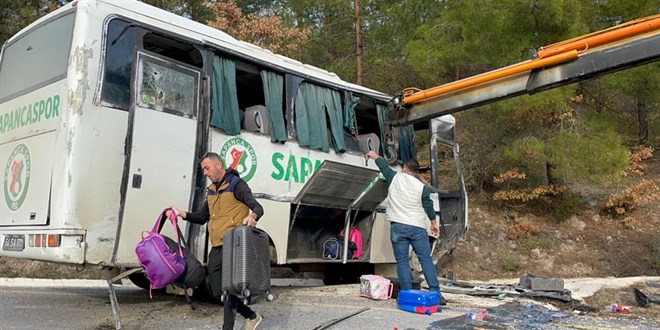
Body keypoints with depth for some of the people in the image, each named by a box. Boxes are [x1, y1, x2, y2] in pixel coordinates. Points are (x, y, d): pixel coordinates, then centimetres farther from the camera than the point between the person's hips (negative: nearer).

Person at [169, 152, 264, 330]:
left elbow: (258, 208, -16)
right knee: (218, 291, 11)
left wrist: (252, 216, -39)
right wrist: (182, 214, 7)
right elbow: (202, 217, 22)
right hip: (216, 249, 8)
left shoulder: (236, 185, -7)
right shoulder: (211, 190, 18)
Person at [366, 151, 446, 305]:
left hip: (398, 227, 0)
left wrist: (375, 156, 37)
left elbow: (384, 166, 18)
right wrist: (434, 222, 22)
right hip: (417, 228, 0)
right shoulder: (422, 187, 0)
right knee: (426, 259, 3)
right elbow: (428, 206, 7)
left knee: (402, 261, 3)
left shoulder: (395, 178, 1)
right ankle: (435, 292, 1)